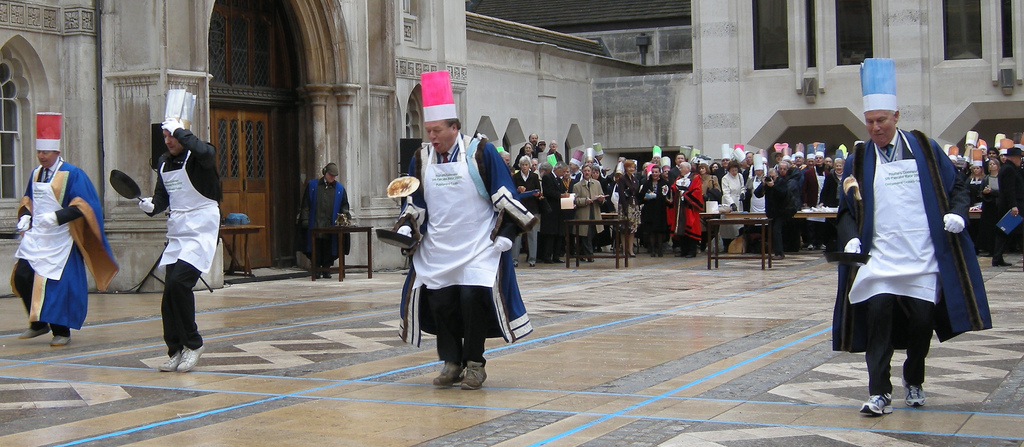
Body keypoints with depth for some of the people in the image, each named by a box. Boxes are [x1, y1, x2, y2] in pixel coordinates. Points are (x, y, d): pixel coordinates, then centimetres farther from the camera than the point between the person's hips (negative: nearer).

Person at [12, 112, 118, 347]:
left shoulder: (72, 175, -9)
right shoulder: (35, 174, 11)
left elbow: (82, 206, -14)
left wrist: (56, 217, -23)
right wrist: (24, 217, 5)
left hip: (60, 240, -6)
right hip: (35, 237, 6)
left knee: (58, 284, -5)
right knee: (21, 277, 0)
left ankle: (61, 332, 7)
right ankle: (39, 323, 16)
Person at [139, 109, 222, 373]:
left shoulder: (197, 158, -10)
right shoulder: (164, 163, 11)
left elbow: (207, 153, -35)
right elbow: (162, 196, 18)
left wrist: (180, 131, -24)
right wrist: (151, 206, -5)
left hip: (201, 230, -7)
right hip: (177, 231, 7)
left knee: (179, 282, -21)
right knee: (170, 290, 3)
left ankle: (193, 344, -4)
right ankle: (176, 351, 16)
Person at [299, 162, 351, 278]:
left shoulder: (339, 188, 12)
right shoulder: (312, 185, 8)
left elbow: (344, 204, 14)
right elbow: (306, 204, 7)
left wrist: (345, 212, -7)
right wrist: (305, 219, 0)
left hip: (331, 224, 1)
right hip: (315, 224, -1)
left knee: (328, 248, 1)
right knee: (316, 248, -4)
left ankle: (326, 270, 8)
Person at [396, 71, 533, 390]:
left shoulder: (480, 152, -6)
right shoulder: (421, 159, 6)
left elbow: (505, 197, -4)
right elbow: (415, 202, 14)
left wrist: (505, 233, -9)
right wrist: (406, 227, -3)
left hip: (479, 246, -4)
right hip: (437, 250, 4)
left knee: (472, 298, -14)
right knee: (439, 302, -3)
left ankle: (475, 364, 2)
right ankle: (451, 362, 13)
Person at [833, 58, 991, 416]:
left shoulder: (925, 149, 5)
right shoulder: (858, 161, 7)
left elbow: (957, 186, 11)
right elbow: (846, 209, 8)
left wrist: (956, 213, -8)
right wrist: (851, 238, -10)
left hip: (923, 256, 0)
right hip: (878, 256, 0)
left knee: (921, 320, 0)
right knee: (878, 313, -15)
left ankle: (914, 381, 26)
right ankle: (880, 394, -9)